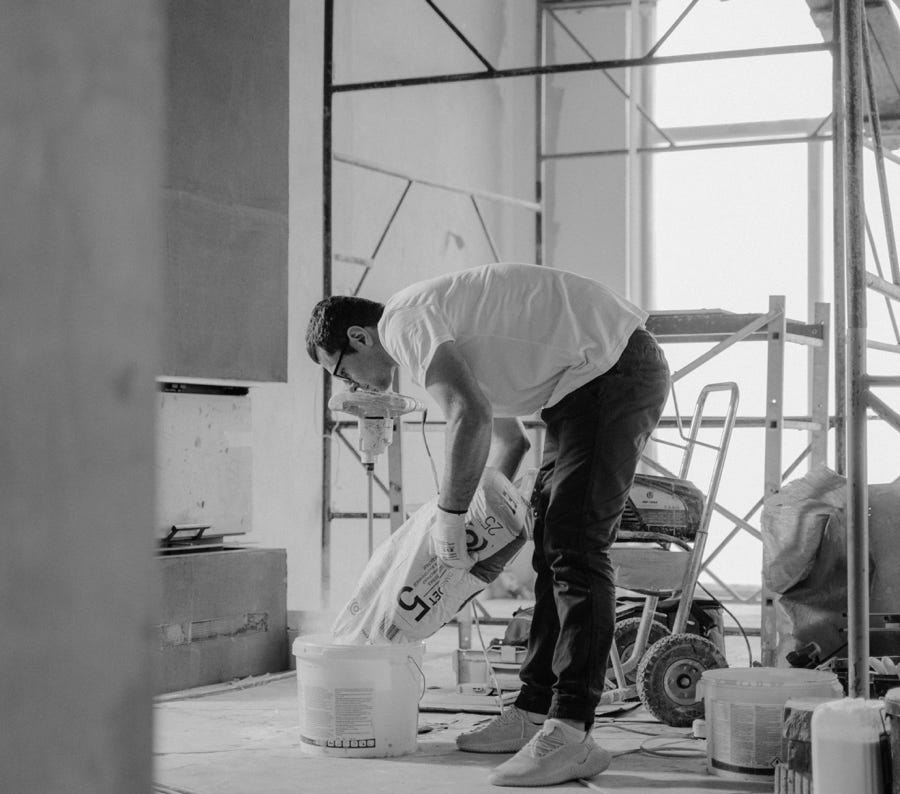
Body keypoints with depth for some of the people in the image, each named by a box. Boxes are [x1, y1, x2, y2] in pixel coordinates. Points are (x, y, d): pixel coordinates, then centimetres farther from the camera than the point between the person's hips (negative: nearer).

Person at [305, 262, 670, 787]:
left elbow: (472, 417, -27)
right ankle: (535, 713, 16)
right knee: (553, 544, 11)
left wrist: (450, 514, -17)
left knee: (575, 546, -14)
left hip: (615, 367, -11)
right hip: (581, 385, 11)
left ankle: (571, 734, -15)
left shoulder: (404, 323, -12)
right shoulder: (441, 337, 20)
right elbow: (507, 434, 29)